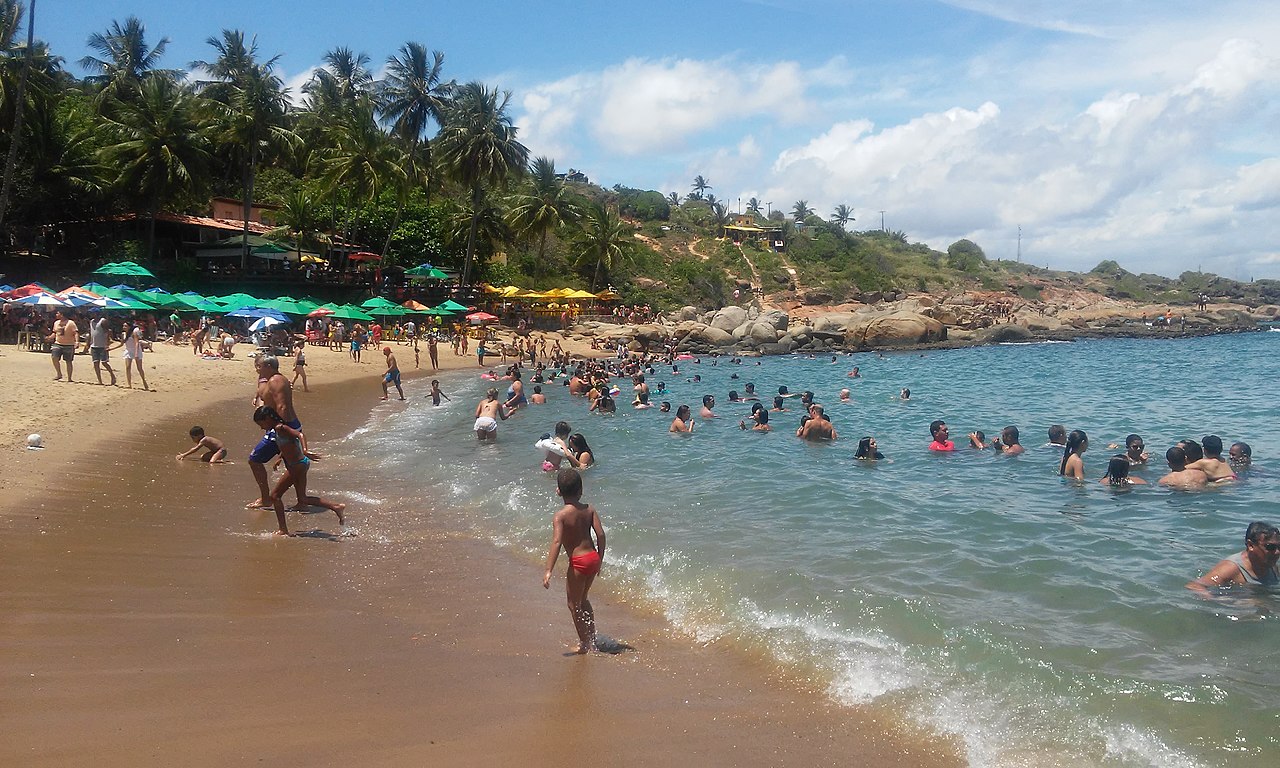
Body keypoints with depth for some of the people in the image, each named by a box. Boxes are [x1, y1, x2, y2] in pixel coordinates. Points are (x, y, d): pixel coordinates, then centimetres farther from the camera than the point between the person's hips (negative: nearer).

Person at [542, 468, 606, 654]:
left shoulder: (560, 516, -14)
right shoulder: (589, 509, 0)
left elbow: (557, 542, -25)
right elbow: (600, 535, -3)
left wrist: (548, 571, -29)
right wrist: (600, 559, 10)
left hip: (578, 562, -6)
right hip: (593, 558, 6)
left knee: (574, 605, 12)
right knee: (582, 600, 26)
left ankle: (584, 645, 20)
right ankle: (592, 638, 34)